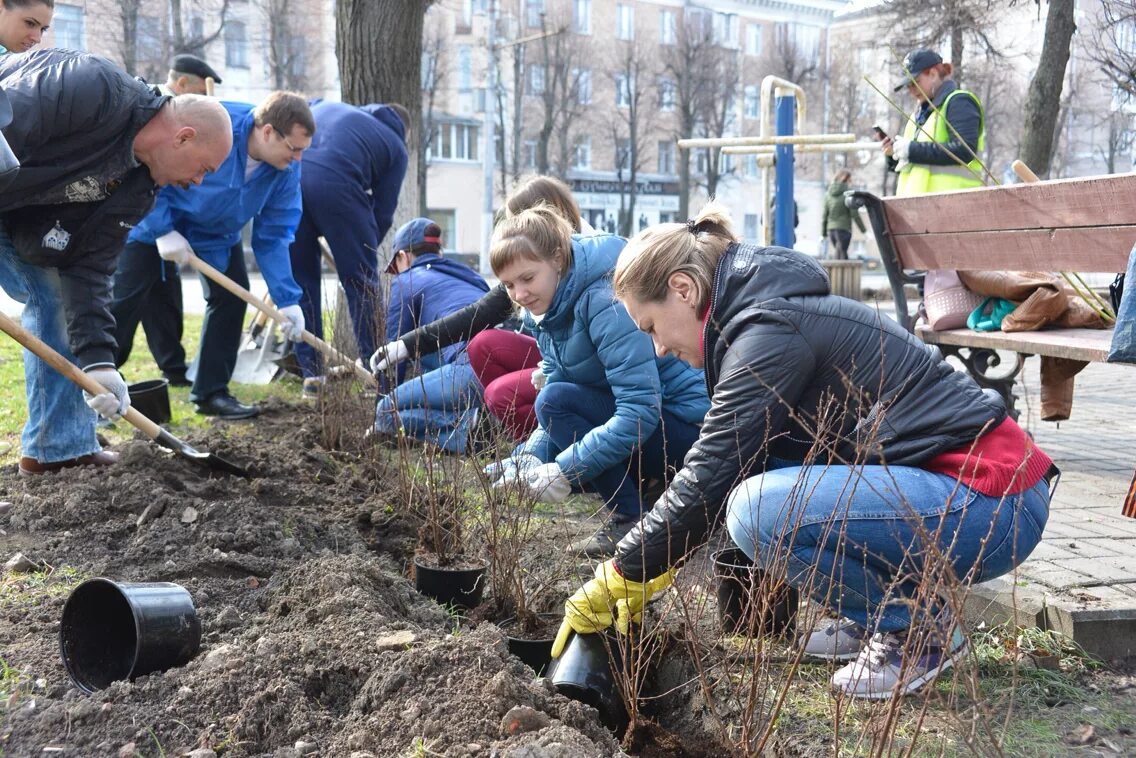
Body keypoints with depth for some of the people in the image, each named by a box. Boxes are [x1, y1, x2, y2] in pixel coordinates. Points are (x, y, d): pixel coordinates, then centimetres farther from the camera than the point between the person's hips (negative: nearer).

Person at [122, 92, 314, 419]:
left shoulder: (287, 170, -20)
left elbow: (272, 236, -13)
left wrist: (287, 300, -18)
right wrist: (163, 231, -28)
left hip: (216, 232, 5)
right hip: (155, 217, -5)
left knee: (233, 294, -4)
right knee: (124, 297, -5)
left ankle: (211, 392, 7)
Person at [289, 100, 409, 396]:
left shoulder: (325, 107, 36)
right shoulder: (395, 145, 24)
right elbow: (383, 212, 17)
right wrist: (364, 251, 30)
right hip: (336, 184, -3)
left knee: (301, 282, 14)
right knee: (362, 281, 10)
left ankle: (311, 372, 16)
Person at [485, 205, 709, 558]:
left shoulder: (606, 301, -24)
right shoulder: (547, 311, 4)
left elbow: (640, 411, -30)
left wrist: (564, 470, -29)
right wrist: (531, 457, -15)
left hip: (687, 421, -10)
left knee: (556, 401, -22)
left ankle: (631, 518, -13)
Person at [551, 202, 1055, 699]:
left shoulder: (769, 331, -16)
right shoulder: (770, 311, 13)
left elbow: (708, 477, -18)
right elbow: (720, 467, 18)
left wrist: (619, 578, -8)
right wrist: (652, 571, 16)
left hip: (993, 506, -10)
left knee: (760, 511, -24)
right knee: (749, 471, 8)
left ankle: (917, 629, -4)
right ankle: (878, 616, 12)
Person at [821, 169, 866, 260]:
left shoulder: (828, 194, 6)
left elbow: (824, 214, 8)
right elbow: (854, 214, -9)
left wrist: (823, 232, 15)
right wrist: (863, 229, 2)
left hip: (831, 229, 6)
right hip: (843, 229, -6)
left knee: (837, 253, 18)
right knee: (841, 255, -4)